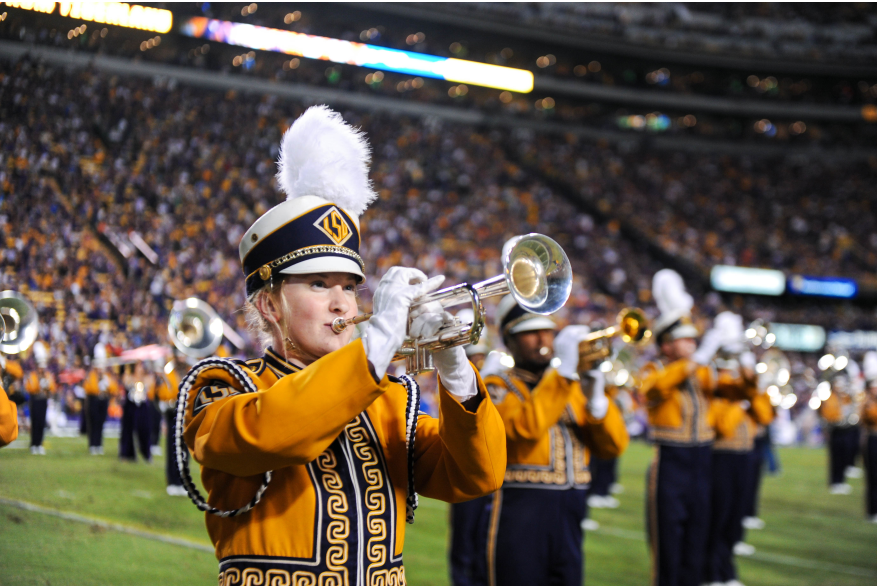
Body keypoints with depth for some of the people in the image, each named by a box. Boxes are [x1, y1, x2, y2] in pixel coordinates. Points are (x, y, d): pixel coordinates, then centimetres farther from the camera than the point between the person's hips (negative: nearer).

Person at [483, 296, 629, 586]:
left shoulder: (575, 387, 18)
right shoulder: (498, 388, 1)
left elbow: (614, 447, 7)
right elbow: (525, 428, -20)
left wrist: (597, 402, -10)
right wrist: (563, 372, -20)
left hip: (570, 518, 5)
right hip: (521, 516, -5)